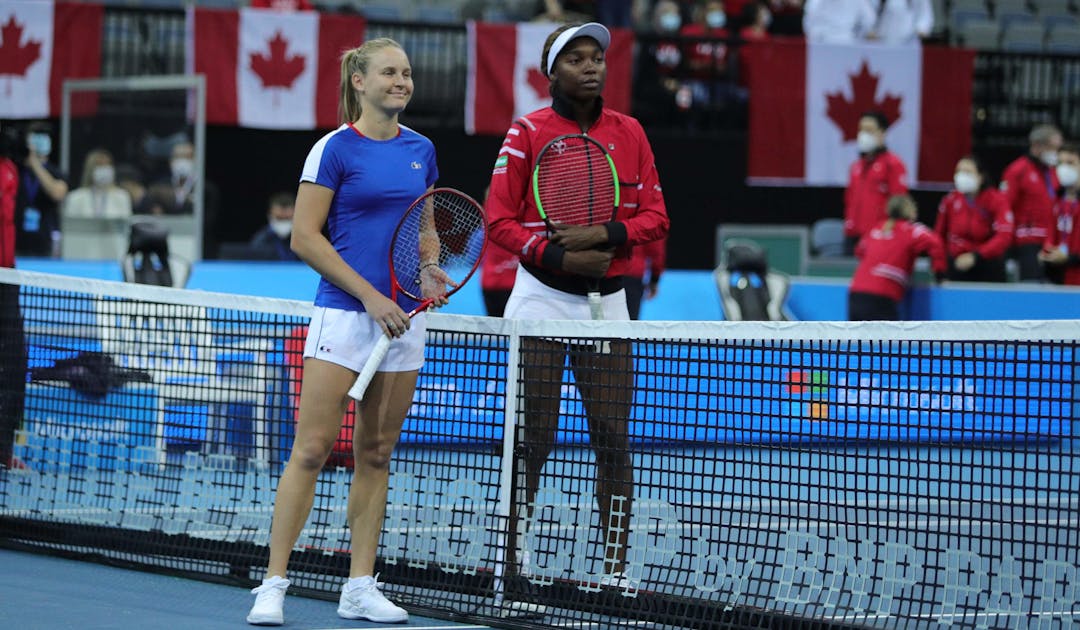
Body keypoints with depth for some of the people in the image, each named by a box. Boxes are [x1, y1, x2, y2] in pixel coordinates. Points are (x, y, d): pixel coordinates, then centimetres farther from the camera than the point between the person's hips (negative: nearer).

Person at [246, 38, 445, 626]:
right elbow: (304, 237, -8)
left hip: (403, 317, 6)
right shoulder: (335, 148, -6)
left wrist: (429, 272, 0)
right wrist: (370, 296, -14)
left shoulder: (421, 150, 11)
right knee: (312, 449, -8)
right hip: (343, 313, -6)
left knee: (376, 454, 8)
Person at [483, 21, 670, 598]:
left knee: (613, 436, -2)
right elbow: (499, 220, -5)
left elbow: (655, 217, 5)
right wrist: (559, 256, -17)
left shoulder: (629, 133, 7)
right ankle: (511, 559, 10)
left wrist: (606, 235, -14)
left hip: (606, 297, 3)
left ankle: (614, 569, 2)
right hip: (541, 296, -3)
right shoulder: (527, 132, -3)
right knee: (534, 437, -2)